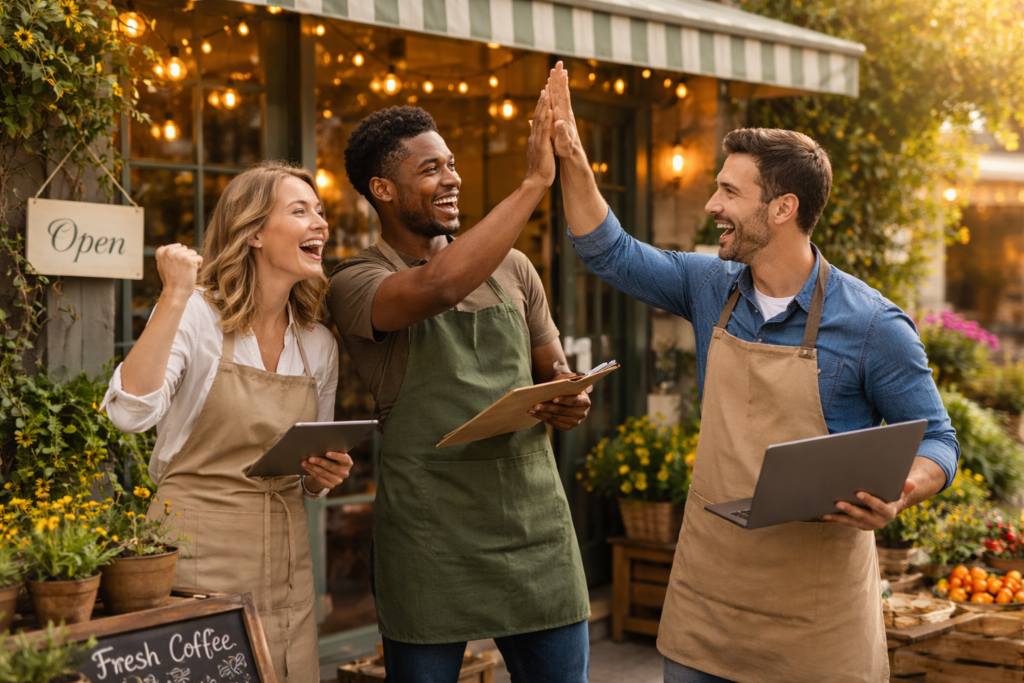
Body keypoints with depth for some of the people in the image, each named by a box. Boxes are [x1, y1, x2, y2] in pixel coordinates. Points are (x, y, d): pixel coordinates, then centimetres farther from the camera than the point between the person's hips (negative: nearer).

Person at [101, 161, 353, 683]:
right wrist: (175, 296, -24)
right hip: (198, 558, -5)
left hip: (283, 563, 5)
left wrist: (325, 477, -4)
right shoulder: (196, 316, -7)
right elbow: (130, 412, -24)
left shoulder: (319, 346, 9)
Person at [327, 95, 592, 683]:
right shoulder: (357, 283, -6)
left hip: (534, 519, 4)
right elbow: (438, 288, -28)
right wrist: (534, 183, -24)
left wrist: (569, 406, -6)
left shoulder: (511, 268, 10)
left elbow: (553, 371, 19)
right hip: (429, 536, -4)